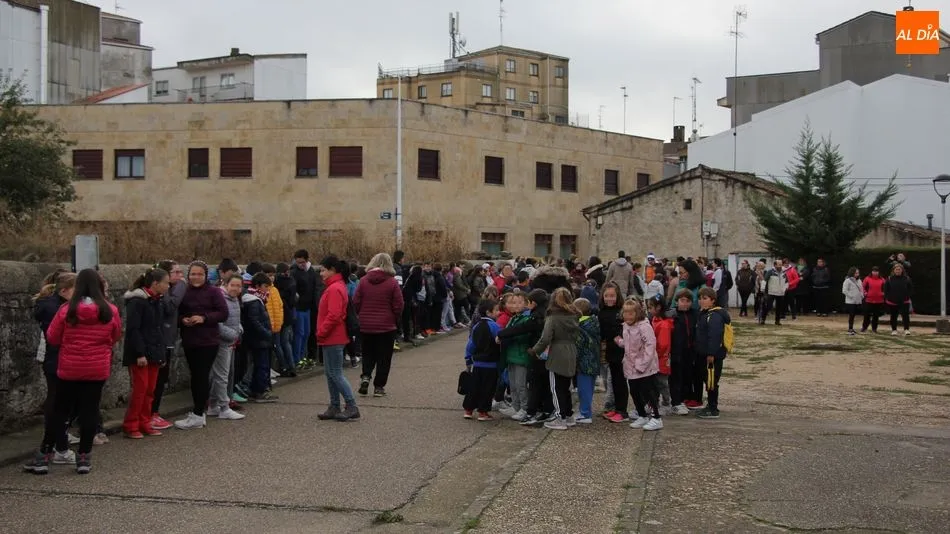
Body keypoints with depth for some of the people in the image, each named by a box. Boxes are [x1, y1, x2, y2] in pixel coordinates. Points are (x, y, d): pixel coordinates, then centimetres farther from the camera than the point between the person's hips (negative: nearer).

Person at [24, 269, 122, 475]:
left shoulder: (66, 310, -11)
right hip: (97, 370, 0)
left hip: (69, 369, 0)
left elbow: (52, 338, 0)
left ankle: (44, 456, 15)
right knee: (89, 410, 7)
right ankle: (84, 457, 10)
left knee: (60, 411, 10)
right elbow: (116, 337, 8)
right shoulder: (110, 311, -8)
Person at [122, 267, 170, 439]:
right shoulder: (137, 302, -13)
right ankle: (130, 426, 3)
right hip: (139, 355, -8)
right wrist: (140, 353, -21)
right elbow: (132, 329, -18)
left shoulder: (158, 302, 14)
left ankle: (144, 423, 17)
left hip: (154, 353, 8)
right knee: (139, 388, -6)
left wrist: (161, 353, 14)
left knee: (150, 390, 9)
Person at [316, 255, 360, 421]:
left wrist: (320, 332, -15)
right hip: (333, 338, 10)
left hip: (333, 339, -10)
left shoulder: (335, 289, -17)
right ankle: (334, 408, 20)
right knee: (331, 374, 14)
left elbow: (334, 316, -24)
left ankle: (352, 407, -4)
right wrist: (322, 333, 13)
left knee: (335, 374, -6)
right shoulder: (334, 286, 15)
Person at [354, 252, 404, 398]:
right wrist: (396, 320, 10)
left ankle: (365, 376, -3)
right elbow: (398, 305, -7)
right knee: (384, 357, 8)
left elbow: (356, 302, -2)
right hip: (386, 326, -2)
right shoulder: (392, 282, -9)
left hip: (366, 325, 2)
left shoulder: (363, 281, -3)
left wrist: (362, 316, 13)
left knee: (368, 353, 18)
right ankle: (379, 386, 8)